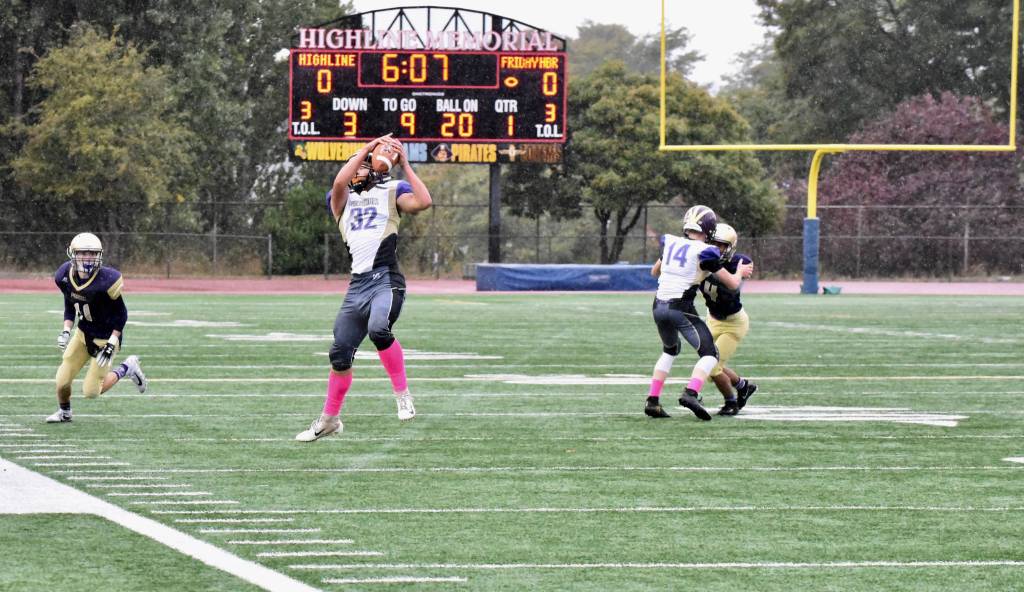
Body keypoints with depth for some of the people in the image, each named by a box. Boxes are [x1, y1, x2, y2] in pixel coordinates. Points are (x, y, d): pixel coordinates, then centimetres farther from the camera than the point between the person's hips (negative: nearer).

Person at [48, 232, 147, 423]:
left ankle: (127, 368, 18)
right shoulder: (65, 276, -11)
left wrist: (111, 344, -19)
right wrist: (66, 331, -6)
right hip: (83, 334, 5)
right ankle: (64, 413, 33)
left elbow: (121, 314, -16)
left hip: (106, 337, -5)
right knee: (62, 381, 1)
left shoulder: (106, 281, -28)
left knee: (91, 391, -5)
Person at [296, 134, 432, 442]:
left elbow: (423, 201, -8)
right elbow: (339, 182, -6)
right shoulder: (341, 199, 18)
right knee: (340, 354, 7)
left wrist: (405, 164, -4)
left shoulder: (391, 192, 11)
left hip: (387, 279, -4)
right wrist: (367, 148, -3)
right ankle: (329, 419, 23)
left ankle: (402, 394, -19)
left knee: (378, 329, -32)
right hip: (357, 285, 4)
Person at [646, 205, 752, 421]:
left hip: (659, 306, 6)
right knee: (709, 354, 1)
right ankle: (691, 393, -24)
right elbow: (732, 283, 0)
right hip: (681, 308, -6)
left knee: (670, 350, 28)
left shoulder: (670, 242, 10)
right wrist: (740, 271, 21)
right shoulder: (704, 252, -6)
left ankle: (652, 401, 19)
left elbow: (655, 272, 29)